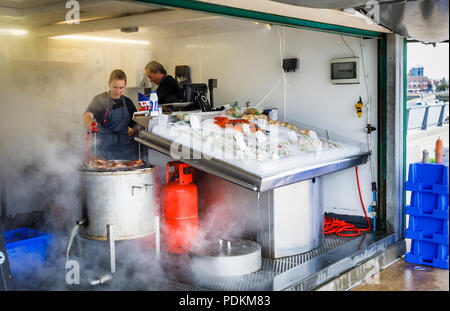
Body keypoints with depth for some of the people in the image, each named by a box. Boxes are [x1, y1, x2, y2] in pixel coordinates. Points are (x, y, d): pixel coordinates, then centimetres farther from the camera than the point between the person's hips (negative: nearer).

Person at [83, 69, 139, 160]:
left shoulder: (127, 102, 11)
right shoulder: (100, 100, -1)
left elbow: (135, 123, 19)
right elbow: (89, 114, -18)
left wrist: (133, 130, -3)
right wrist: (88, 122, -40)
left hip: (124, 147, 3)